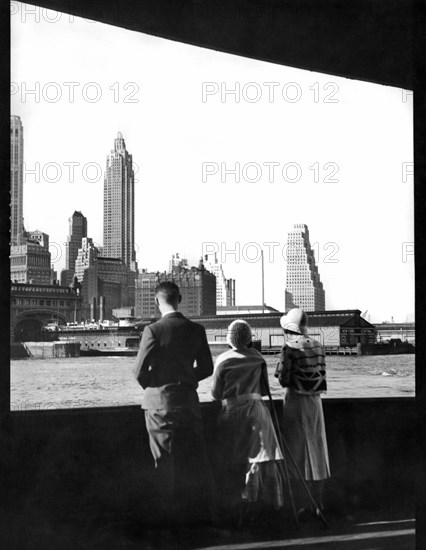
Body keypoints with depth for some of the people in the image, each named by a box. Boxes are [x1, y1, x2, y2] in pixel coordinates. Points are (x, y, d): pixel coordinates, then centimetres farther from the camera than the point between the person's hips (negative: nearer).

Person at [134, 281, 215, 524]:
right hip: (189, 399, 3)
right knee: (195, 457, 14)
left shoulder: (153, 330, -13)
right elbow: (206, 368, 5)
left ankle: (177, 512, 13)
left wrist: (153, 385, 6)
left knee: (168, 460, 7)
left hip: (159, 402, -3)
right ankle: (203, 506, 21)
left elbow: (140, 371, -13)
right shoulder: (196, 329, -1)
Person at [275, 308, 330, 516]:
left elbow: (284, 380, -13)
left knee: (298, 451, 2)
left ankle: (306, 504, 2)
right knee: (316, 448, 13)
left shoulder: (289, 347, -14)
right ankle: (318, 502, 20)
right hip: (315, 400, 5)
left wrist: (279, 371, 5)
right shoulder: (317, 346, 2)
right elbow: (322, 375, 6)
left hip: (296, 400, -5)